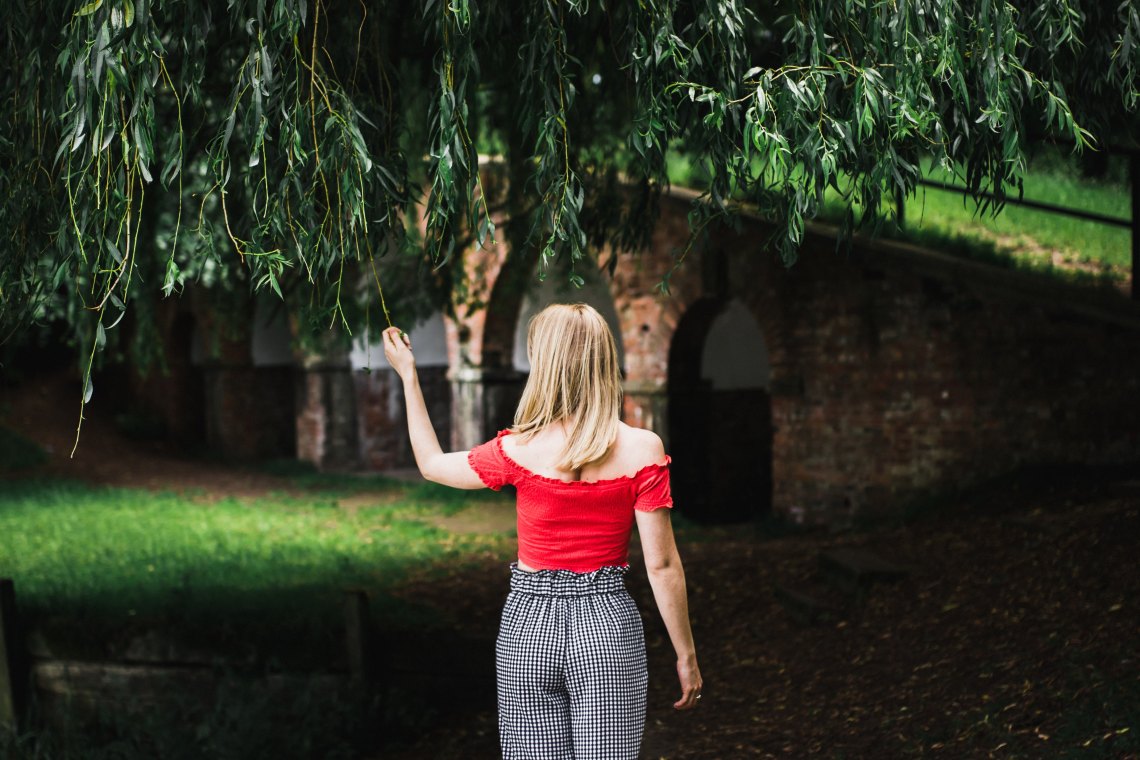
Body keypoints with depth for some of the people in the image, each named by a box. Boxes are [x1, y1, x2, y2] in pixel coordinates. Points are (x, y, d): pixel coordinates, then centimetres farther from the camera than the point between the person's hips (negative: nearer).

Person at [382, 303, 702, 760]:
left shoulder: (519, 451, -7)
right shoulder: (641, 450, -9)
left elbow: (432, 464, 13)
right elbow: (661, 564, -7)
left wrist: (407, 375, 23)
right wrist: (686, 655, 3)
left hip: (529, 623, 1)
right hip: (608, 622, 0)